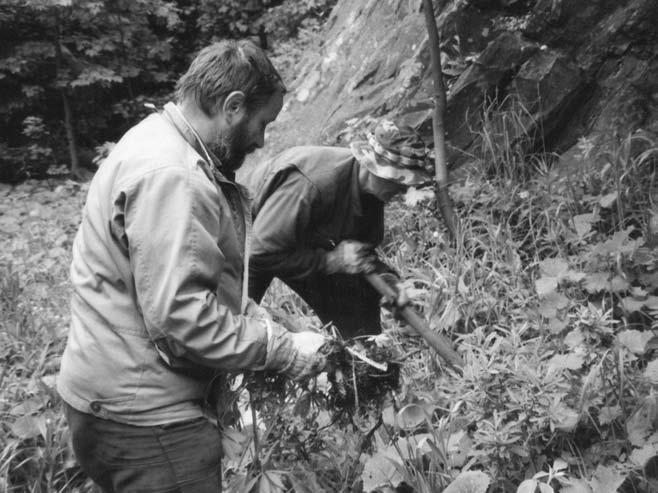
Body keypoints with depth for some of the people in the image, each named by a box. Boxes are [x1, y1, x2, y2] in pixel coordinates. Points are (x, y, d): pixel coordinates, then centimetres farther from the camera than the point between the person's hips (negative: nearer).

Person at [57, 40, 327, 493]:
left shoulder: (168, 147, 11)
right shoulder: (168, 175, -23)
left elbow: (213, 279, 17)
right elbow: (180, 315, -28)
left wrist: (266, 329, 5)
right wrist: (285, 353, -18)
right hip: (143, 416, -10)